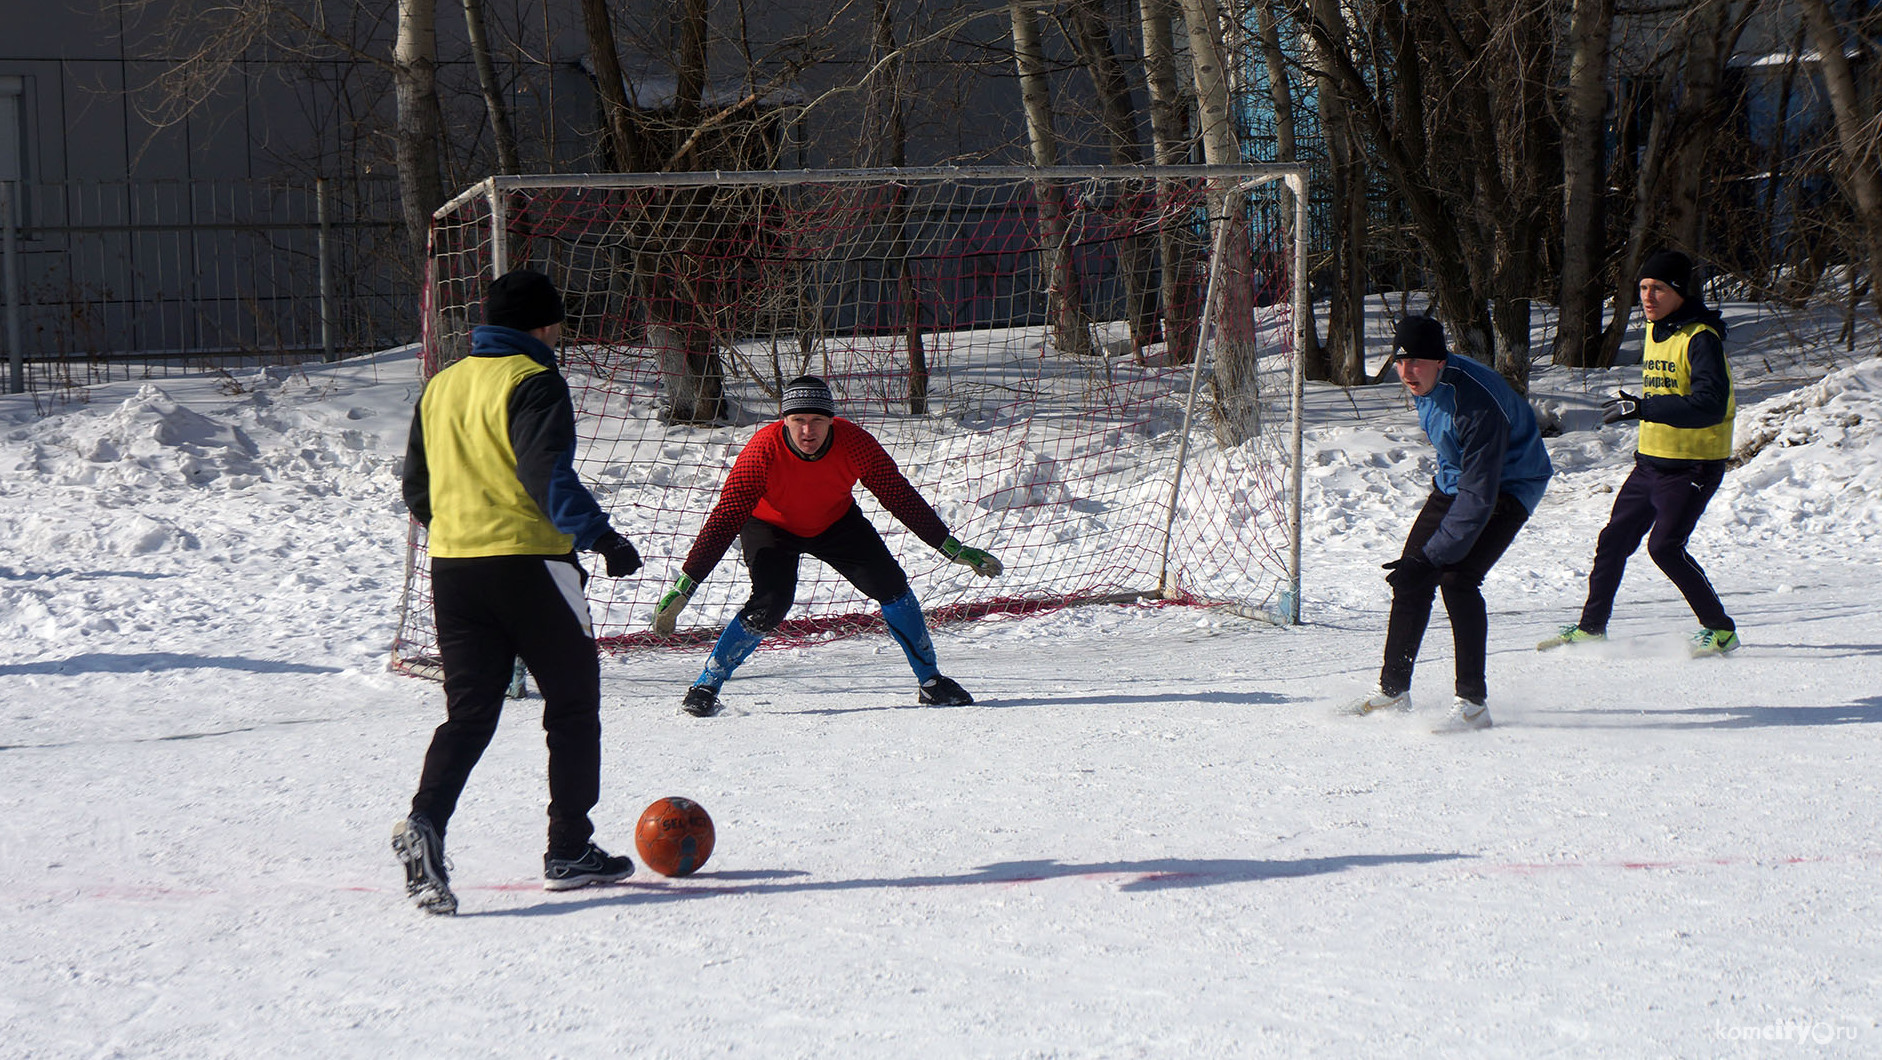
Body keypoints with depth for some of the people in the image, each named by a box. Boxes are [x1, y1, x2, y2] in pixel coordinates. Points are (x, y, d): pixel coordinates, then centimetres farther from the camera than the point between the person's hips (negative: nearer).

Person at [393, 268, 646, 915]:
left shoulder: (441, 386, 14)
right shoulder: (534, 382, -7)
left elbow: (417, 489, 18)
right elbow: (549, 477, -20)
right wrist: (602, 538, -21)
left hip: (451, 565, 6)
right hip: (528, 562, -6)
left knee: (469, 711, 7)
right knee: (573, 703, 8)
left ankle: (425, 821, -18)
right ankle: (569, 851, 11)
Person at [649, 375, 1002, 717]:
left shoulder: (854, 443, -29)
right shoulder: (762, 451, -34)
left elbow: (900, 496, -20)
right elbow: (724, 520, -32)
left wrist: (955, 549, -20)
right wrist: (683, 587, -35)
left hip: (836, 521, 3)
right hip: (771, 526, -2)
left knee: (890, 585, -11)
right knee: (769, 606, -24)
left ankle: (930, 683, 6)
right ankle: (705, 687, -7)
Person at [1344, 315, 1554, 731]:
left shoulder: (1477, 405, -34)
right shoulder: (1423, 383, -8)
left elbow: (1479, 497, -33)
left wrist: (1434, 555, -34)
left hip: (1508, 487, -8)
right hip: (1455, 480, 8)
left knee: (1457, 578, -24)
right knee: (1410, 579, 2)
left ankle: (1473, 701, -19)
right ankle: (1393, 690, 15)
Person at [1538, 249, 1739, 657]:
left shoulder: (1701, 338, -17)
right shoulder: (1655, 331, 10)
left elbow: (1710, 406, -30)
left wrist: (1643, 408, -35)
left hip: (1693, 467, -9)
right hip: (1650, 462, 9)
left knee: (1665, 546, -17)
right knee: (1614, 540, 11)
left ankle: (1720, 630, -5)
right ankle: (1591, 625, 24)